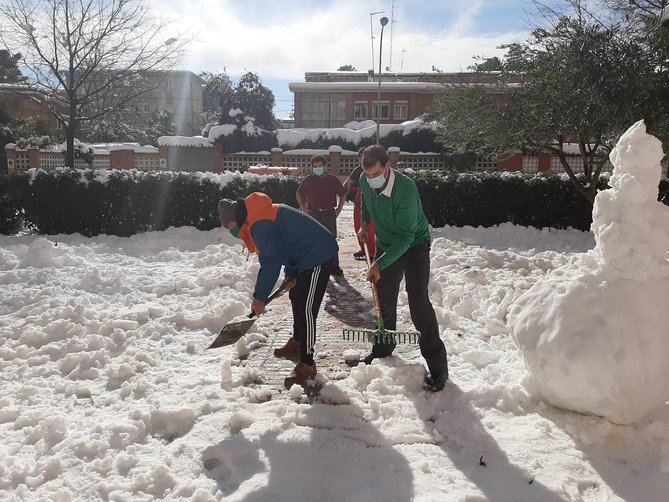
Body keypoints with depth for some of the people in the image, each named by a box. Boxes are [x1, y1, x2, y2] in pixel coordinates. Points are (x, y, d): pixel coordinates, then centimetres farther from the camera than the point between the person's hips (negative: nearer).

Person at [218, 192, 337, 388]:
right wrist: (291, 274, 10)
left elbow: (271, 263, -24)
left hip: (318, 256, -11)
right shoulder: (264, 213, 13)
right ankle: (297, 341, 44)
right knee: (296, 298, 25)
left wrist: (259, 298, -18)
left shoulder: (260, 225, -22)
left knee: (305, 309, -12)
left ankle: (306, 364, -7)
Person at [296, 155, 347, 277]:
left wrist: (339, 208, 5)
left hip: (329, 214, -1)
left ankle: (334, 267, 7)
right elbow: (299, 194, 18)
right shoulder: (308, 180, 4)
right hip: (313, 214, 1)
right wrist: (303, 207, 8)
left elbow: (343, 194, 13)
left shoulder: (333, 180, 2)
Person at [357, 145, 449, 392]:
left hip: (414, 245, -6)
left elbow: (405, 237, -33)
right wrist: (364, 224, 14)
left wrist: (379, 264, -37)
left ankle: (437, 365, -9)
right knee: (384, 300, 13)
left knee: (418, 302, -15)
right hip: (385, 245, 6)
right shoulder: (365, 181, -11)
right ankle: (383, 348, 33)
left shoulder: (406, 188, -33)